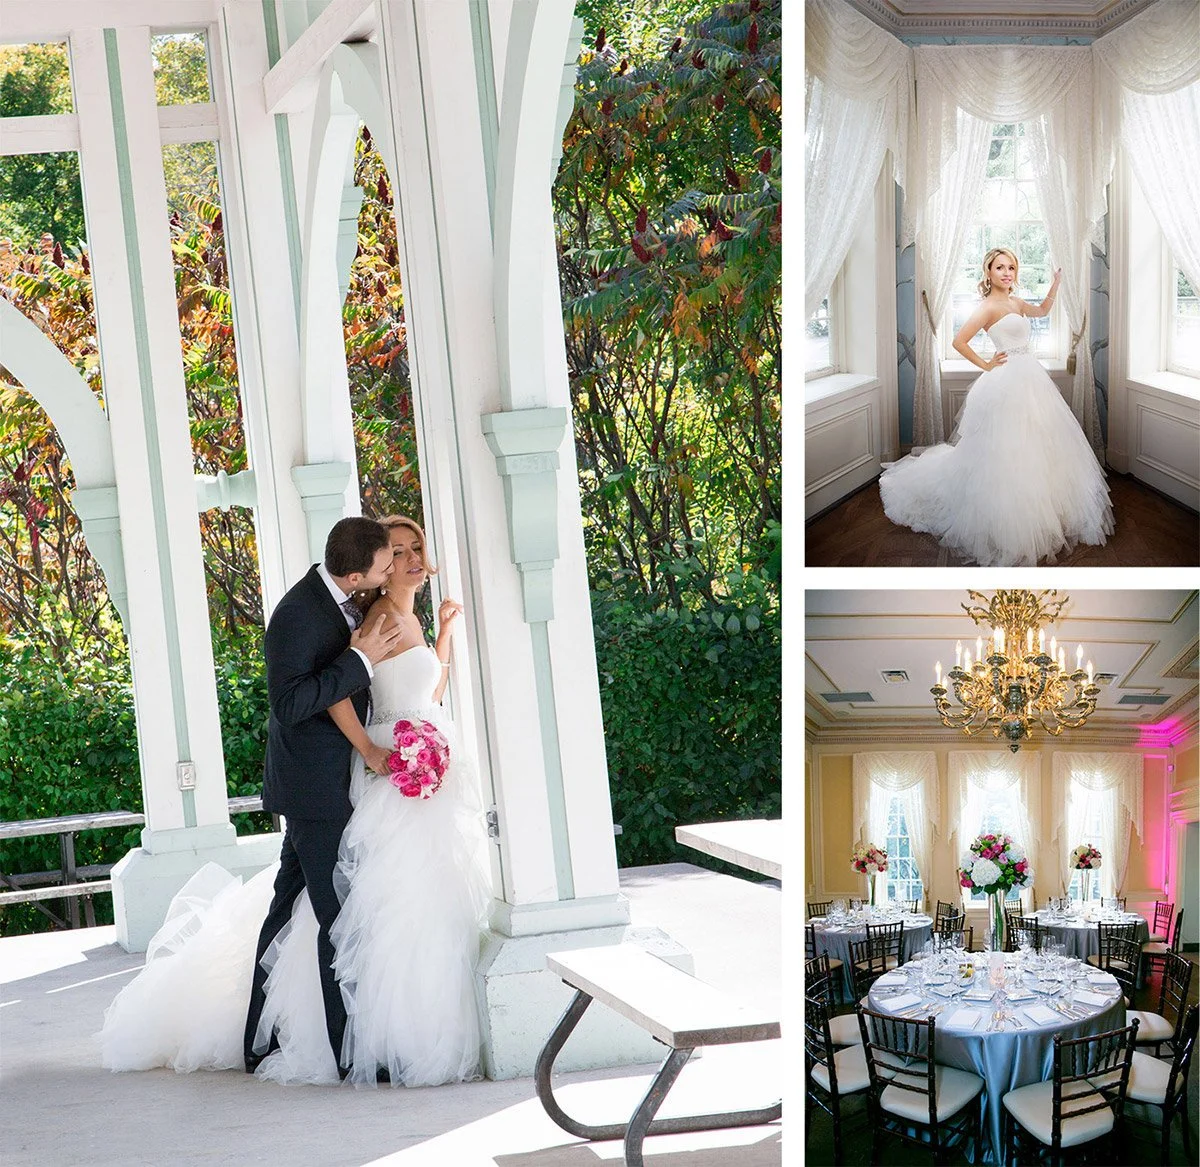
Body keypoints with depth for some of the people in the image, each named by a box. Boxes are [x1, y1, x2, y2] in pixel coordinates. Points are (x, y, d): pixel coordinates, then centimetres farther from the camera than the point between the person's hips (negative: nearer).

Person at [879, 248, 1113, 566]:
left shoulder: (1015, 302, 13)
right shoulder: (988, 307, -11)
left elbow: (1042, 310, 34)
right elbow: (959, 342, -17)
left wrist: (1055, 285, 20)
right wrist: (986, 365, -8)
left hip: (1030, 379, 9)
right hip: (1008, 382, -9)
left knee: (1033, 452, 12)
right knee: (1006, 454, -6)